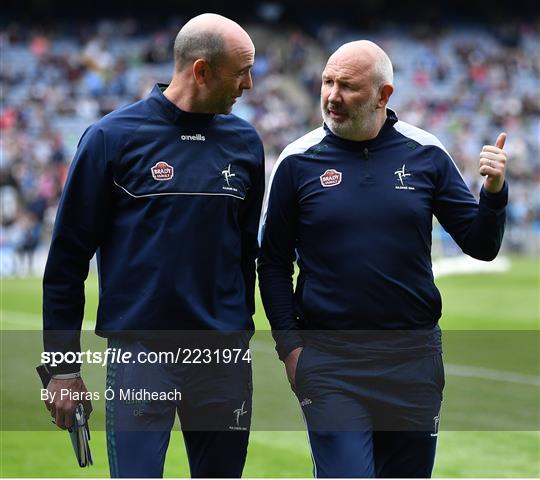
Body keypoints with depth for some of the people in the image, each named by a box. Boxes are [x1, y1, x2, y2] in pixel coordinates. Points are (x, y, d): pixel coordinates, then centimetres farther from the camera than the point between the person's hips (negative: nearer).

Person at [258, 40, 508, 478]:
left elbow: (480, 246, 5)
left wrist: (493, 191, -13)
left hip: (414, 357, 2)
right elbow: (274, 262, 5)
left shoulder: (425, 154, 2)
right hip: (330, 360, -2)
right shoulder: (299, 160, -1)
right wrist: (289, 344, -2)